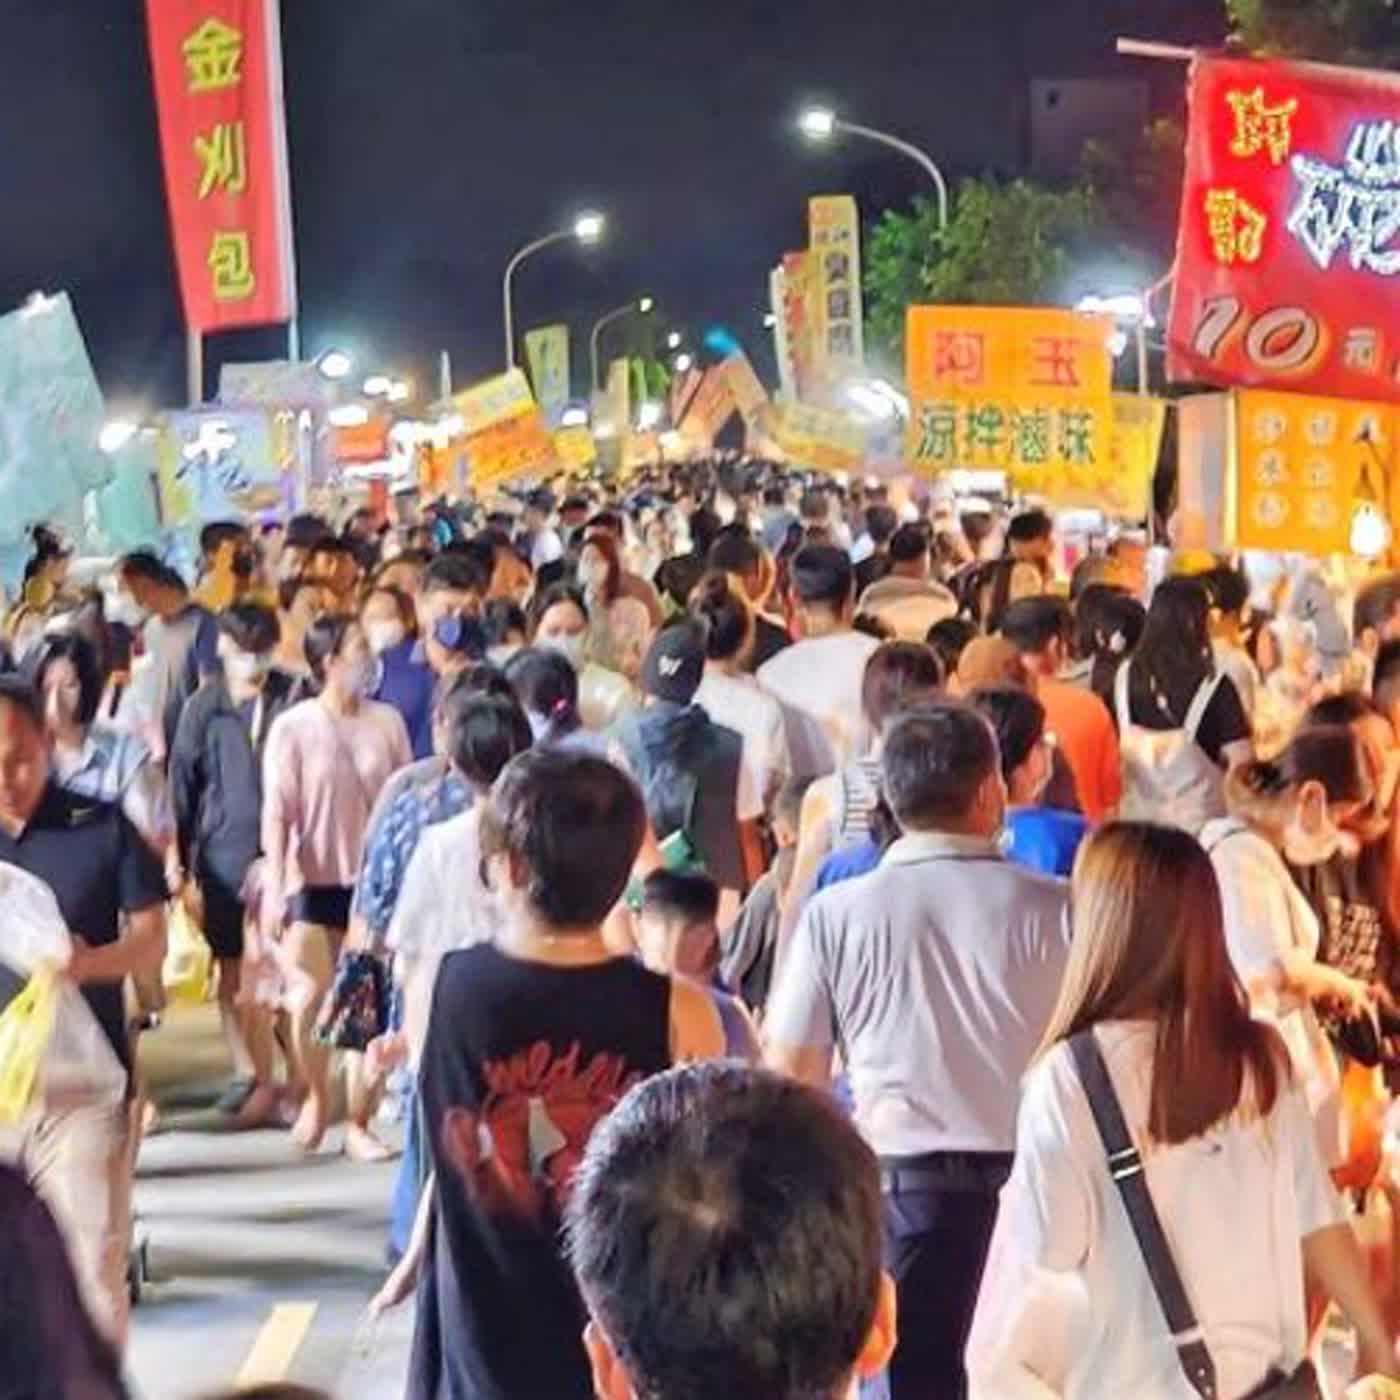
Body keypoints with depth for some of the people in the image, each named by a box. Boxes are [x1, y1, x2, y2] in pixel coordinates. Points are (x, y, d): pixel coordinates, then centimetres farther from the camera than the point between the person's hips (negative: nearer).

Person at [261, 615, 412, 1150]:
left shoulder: (386, 722, 2)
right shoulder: (293, 727, -7)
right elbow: (276, 812, -9)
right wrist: (274, 886, -15)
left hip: (374, 880, 2)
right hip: (312, 881, -2)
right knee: (310, 998, -5)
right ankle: (316, 1098, 20)